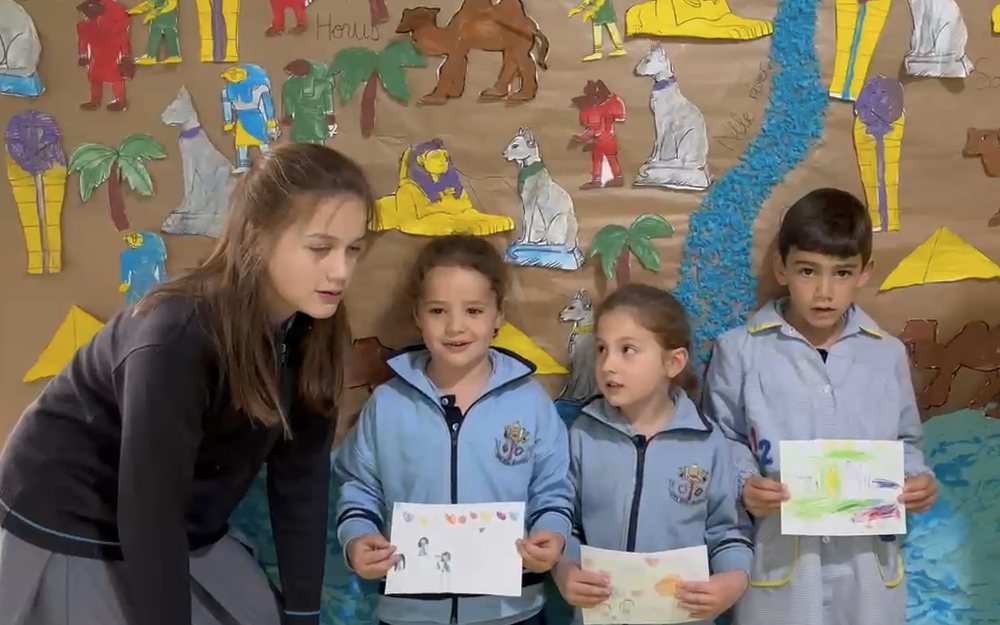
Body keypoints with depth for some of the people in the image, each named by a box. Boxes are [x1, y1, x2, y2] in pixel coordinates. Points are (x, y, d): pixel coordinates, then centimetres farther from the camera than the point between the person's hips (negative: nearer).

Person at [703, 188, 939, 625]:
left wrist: (915, 478, -5)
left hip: (867, 564, 3)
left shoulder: (888, 354, 5)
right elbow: (722, 441, 1)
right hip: (777, 560, -2)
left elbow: (904, 443, 14)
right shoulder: (741, 350, -5)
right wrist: (744, 485, -16)